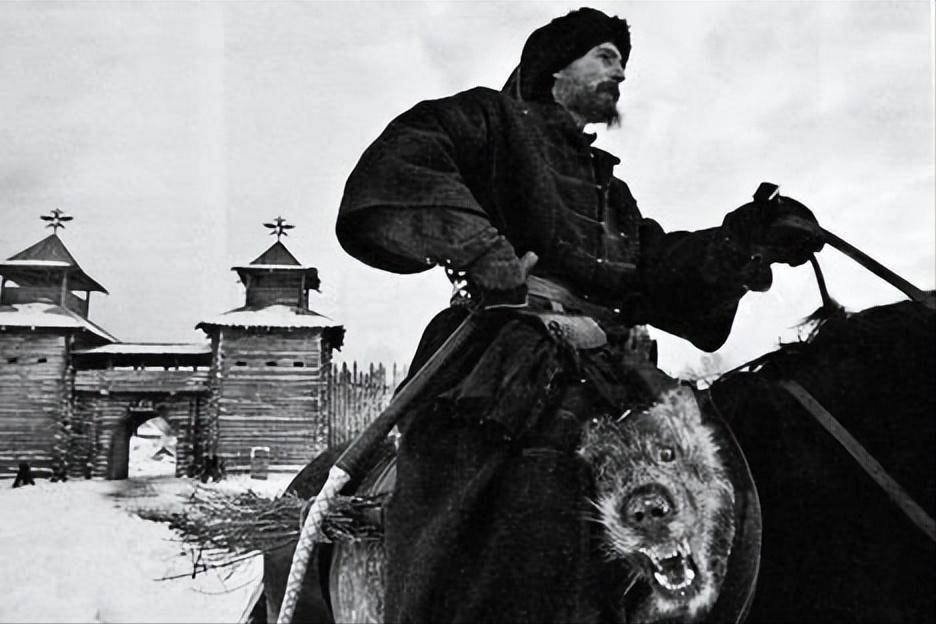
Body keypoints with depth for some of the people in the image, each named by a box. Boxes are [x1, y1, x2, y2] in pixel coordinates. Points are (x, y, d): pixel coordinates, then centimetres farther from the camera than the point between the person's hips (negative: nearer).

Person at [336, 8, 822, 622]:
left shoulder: (610, 189, 35)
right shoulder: (494, 118, 14)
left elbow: (658, 269, 21)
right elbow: (399, 165, -5)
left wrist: (745, 238, 7)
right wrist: (477, 247, -20)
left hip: (605, 380, 8)